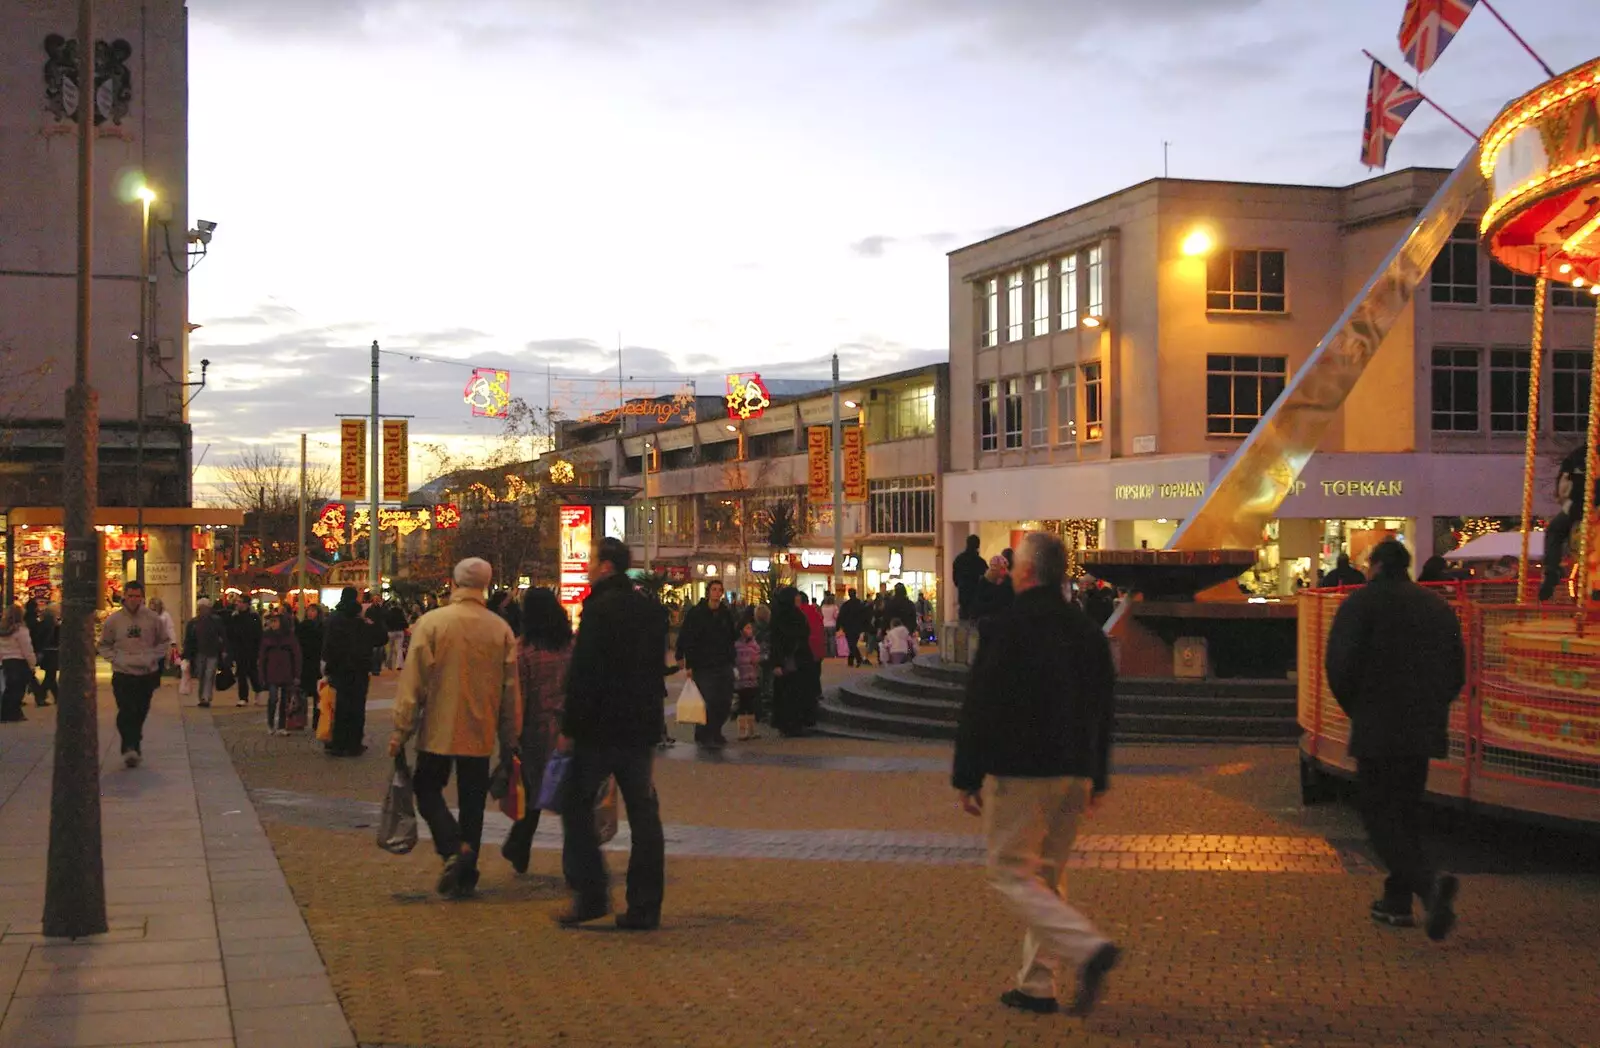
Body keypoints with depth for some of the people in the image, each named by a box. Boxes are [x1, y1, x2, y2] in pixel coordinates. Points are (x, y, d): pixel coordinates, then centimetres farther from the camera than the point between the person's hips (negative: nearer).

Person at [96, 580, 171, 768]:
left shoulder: (153, 619, 0)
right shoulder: (113, 620, -1)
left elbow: (164, 642, 9)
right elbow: (104, 646, 8)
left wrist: (151, 658, -6)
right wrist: (117, 659, -8)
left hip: (147, 674, 2)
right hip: (122, 675, -2)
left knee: (140, 714, 10)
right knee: (126, 713, -16)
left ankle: (133, 748, 25)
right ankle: (129, 748, -20)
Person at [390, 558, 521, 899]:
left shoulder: (431, 622, -10)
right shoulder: (501, 629, -2)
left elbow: (413, 682, -10)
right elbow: (511, 689, 3)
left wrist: (401, 730, -2)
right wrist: (509, 739, 12)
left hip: (438, 730, -2)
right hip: (481, 733, 2)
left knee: (428, 789, 13)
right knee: (472, 802, 12)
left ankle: (453, 848, -10)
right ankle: (465, 876, 13)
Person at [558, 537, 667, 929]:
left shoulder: (600, 607, -13)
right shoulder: (649, 608, 11)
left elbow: (583, 672, -17)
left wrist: (570, 726, -13)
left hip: (601, 724, -7)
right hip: (642, 727, 7)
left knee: (577, 803, 5)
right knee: (643, 812, 7)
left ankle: (591, 893, -1)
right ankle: (644, 907, 8)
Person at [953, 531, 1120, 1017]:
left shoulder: (1003, 627, -11)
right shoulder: (1087, 631, 9)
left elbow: (979, 708, -12)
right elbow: (1102, 712, 15)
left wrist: (967, 778, -5)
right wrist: (1097, 779, 22)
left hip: (1017, 775, -7)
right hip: (1074, 775, 7)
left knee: (1012, 873, -1)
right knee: (1048, 876, 15)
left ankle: (1088, 949, -18)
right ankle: (1038, 984, 17)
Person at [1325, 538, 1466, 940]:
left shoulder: (1362, 602, -6)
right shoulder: (1438, 606, 12)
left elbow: (1340, 664, -13)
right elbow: (1457, 674, 14)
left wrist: (1354, 708, 4)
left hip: (1378, 730, -6)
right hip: (1424, 731, 6)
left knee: (1380, 816, -5)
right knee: (1406, 813, 17)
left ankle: (1430, 882, -26)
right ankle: (1397, 901, 21)